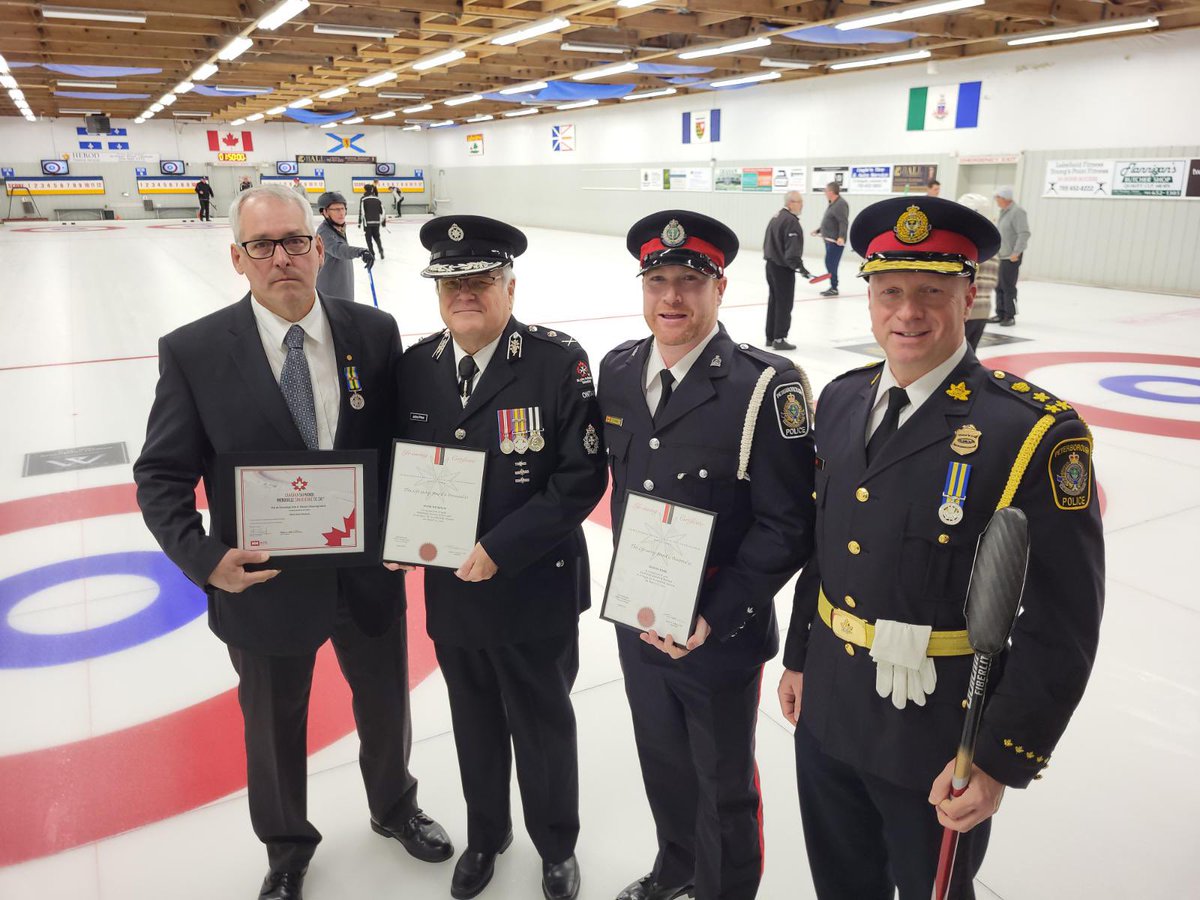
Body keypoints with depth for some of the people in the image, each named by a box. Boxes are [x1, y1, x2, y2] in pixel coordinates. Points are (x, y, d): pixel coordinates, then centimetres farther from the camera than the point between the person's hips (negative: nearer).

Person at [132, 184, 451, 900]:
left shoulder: (375, 333, -7)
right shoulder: (193, 352, -12)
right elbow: (162, 474, -6)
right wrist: (203, 557, -20)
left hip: (369, 573, 2)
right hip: (264, 582, -1)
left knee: (386, 707, 23)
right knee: (275, 728, 21)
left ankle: (395, 807, 54)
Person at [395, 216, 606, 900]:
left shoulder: (560, 362, -15)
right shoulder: (416, 366, 0)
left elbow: (582, 478, -17)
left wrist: (501, 549, -22)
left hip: (535, 594, -4)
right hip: (450, 591, 4)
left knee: (544, 729, 16)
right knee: (475, 727, 23)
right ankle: (486, 833, 50)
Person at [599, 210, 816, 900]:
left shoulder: (766, 387, -19)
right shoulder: (618, 371, 0)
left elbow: (787, 526, -18)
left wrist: (713, 617, -21)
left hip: (720, 636, -5)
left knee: (724, 784, 17)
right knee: (663, 763, 26)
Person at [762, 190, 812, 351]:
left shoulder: (776, 217, 13)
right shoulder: (791, 221, -18)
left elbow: (769, 243, 20)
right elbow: (792, 250, -24)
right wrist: (799, 266, -21)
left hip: (771, 264, 10)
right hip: (783, 268, -10)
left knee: (774, 301, 15)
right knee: (784, 304, -3)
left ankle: (770, 337, 21)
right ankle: (779, 339, -1)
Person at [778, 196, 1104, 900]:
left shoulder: (1037, 434, -19)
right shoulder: (840, 400, 0)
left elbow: (1061, 624, -17)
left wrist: (1001, 762, -17)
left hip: (937, 745, -5)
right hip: (827, 717, 6)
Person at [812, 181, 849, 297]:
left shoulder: (840, 204, -16)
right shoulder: (832, 204, 15)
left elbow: (843, 222, -25)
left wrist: (841, 237, -36)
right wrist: (819, 231, 33)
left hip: (836, 241, -10)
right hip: (829, 239, 10)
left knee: (831, 263, -11)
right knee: (829, 263, 11)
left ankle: (834, 288, -5)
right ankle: (833, 287, 18)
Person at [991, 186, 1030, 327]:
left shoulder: (1017, 212, -15)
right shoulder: (1003, 212, 14)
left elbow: (1024, 234, -20)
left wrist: (1016, 252, -23)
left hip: (1011, 257, -9)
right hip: (1001, 256, 9)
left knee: (1008, 287, -6)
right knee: (999, 286, 12)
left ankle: (1010, 317, 2)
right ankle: (1000, 314, 21)